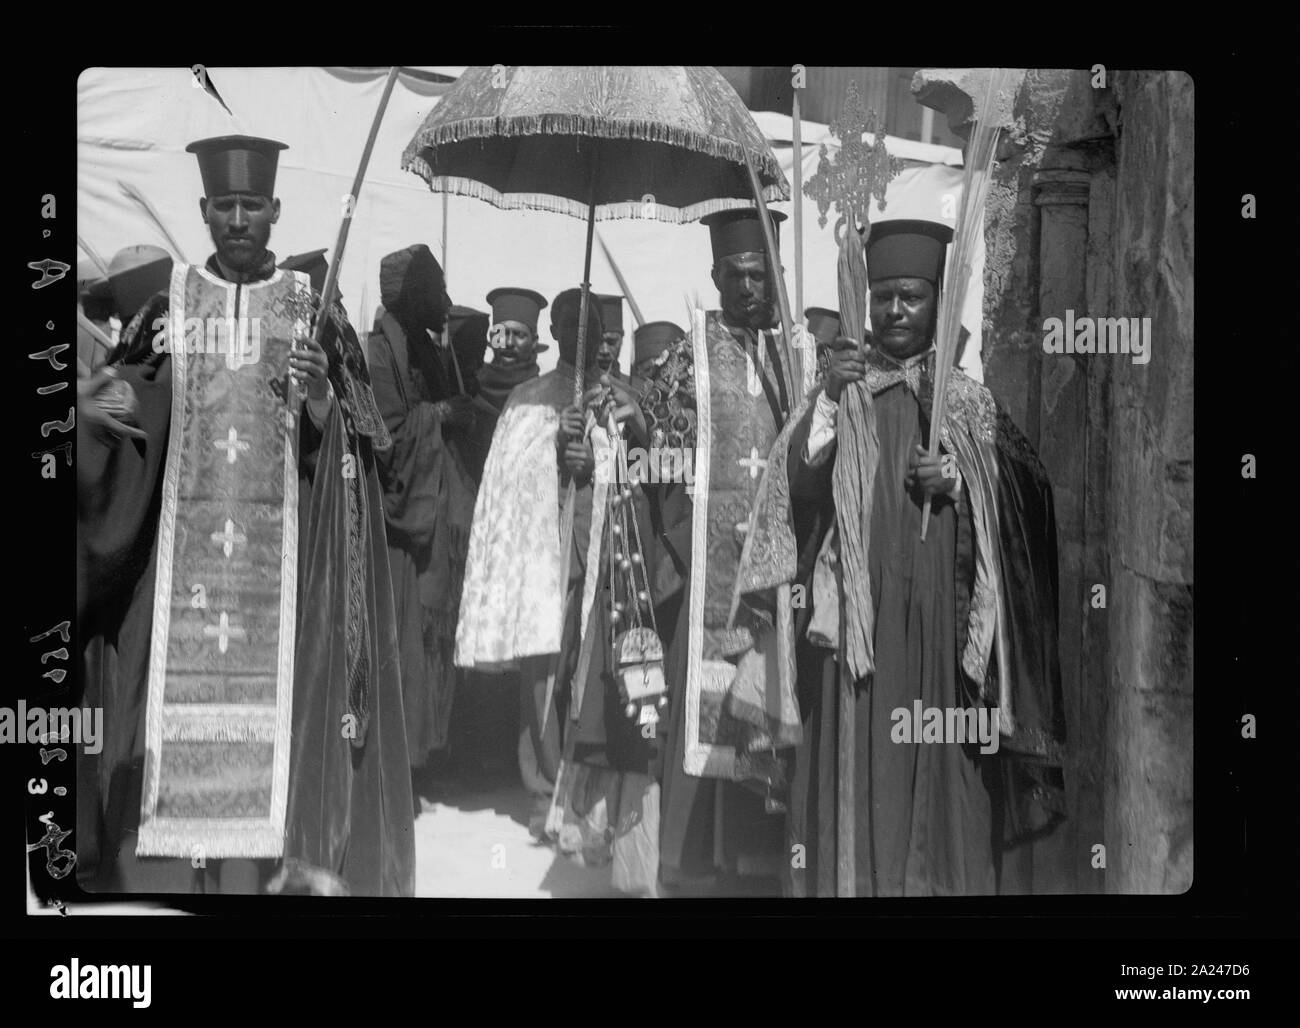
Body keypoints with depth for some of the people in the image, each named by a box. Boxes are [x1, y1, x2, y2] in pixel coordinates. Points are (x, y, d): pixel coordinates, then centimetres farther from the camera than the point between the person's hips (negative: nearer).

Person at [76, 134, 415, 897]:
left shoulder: (312, 313, 5)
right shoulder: (169, 310, 9)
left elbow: (350, 446, 2)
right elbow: (120, 424, 5)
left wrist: (321, 398, -18)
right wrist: (93, 410, -16)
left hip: (282, 557, -1)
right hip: (183, 547, 1)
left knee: (276, 707, -5)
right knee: (179, 699, -2)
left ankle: (284, 869, 2)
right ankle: (172, 874, 6)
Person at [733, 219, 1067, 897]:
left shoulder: (969, 401, 11)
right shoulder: (843, 391, 8)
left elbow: (1017, 503, 10)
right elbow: (798, 486, -4)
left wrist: (958, 483, -9)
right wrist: (827, 399, -16)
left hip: (943, 610, 1)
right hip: (859, 610, 0)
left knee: (942, 774, -1)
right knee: (859, 771, -4)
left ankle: (946, 878, 9)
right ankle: (857, 879, 4)